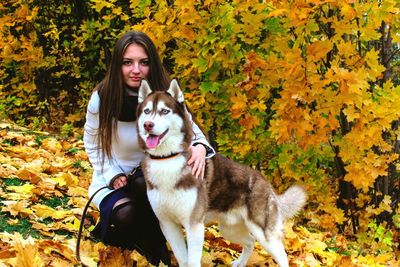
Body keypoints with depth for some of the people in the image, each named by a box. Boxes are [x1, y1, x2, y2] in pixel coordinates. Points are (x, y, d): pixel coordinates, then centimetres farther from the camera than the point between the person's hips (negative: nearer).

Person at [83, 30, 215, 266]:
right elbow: (93, 144, -1)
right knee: (126, 216, -32)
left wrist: (200, 147, -39)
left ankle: (155, 242, -7)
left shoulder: (165, 95, -15)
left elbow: (191, 130, -14)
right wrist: (113, 176, -13)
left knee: (144, 183, -35)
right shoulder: (102, 98, -16)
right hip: (114, 177, -1)